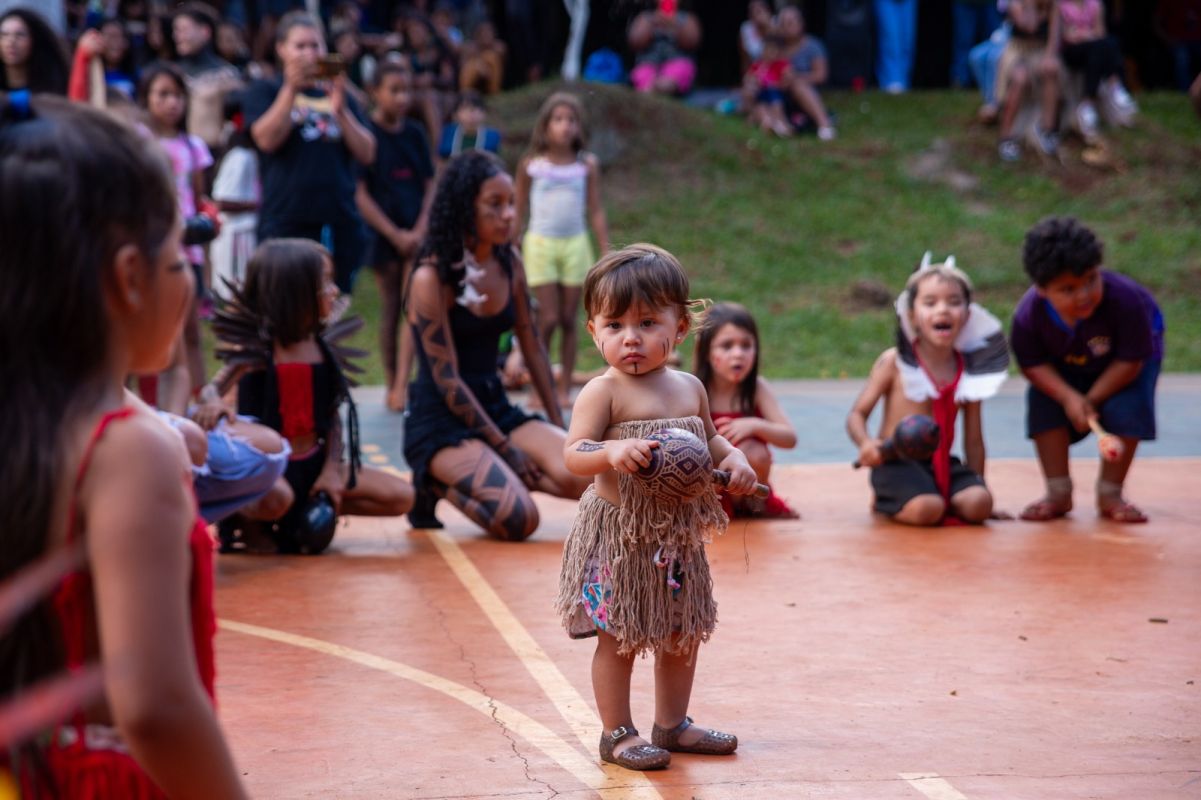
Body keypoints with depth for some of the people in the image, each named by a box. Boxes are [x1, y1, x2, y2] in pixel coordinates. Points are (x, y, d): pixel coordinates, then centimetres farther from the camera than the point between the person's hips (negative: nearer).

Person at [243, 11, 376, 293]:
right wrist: (291, 88, -13)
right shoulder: (264, 92, 10)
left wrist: (340, 109, -7)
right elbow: (267, 139, -9)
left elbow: (367, 154, 8)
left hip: (340, 222, 4)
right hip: (285, 223, -4)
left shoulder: (339, 95, 19)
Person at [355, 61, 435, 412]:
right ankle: (392, 386, 12)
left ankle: (401, 387, -12)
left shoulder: (415, 133, 8)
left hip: (416, 234, 3)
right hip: (383, 235, -3)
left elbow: (429, 185, 10)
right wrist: (395, 234, -10)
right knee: (391, 307, 4)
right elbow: (360, 193, -7)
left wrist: (421, 229, -5)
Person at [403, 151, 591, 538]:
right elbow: (447, 380, -15)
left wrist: (557, 426, 6)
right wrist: (505, 448, -15)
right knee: (520, 519, -26)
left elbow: (532, 347, 11)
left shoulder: (509, 265, 4)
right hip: (440, 420, -6)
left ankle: (489, 475, 5)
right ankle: (437, 484, 1)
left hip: (495, 406, 6)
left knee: (583, 477, -19)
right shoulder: (431, 279, -15)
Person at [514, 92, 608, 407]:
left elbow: (596, 212, 6)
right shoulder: (531, 165, -2)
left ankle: (564, 389, 11)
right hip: (540, 245, -2)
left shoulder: (587, 165, 2)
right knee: (548, 320, -6)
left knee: (569, 321, 4)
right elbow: (518, 212, 5)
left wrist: (607, 254, 3)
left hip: (575, 245, 2)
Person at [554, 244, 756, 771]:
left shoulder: (690, 388, 6)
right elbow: (574, 454, -20)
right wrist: (612, 452, -39)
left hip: (678, 537, 7)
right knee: (618, 639, 2)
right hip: (619, 535, -7)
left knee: (683, 633, 17)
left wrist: (734, 459, 0)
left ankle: (672, 724, 32)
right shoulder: (603, 392, -14)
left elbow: (709, 440, 20)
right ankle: (617, 734, 15)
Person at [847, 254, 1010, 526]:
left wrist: (977, 485, 10)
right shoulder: (894, 362, -5)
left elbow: (973, 439, 11)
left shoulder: (968, 370, 5)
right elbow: (857, 414, -4)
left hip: (942, 464, 4)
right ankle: (887, 502, 2)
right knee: (925, 509, -31)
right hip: (897, 462, -4)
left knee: (978, 504, -23)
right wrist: (865, 443, -26)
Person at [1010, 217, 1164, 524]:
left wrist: (1091, 400, -28)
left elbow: (1130, 361, -30)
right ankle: (1058, 493, -3)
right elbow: (1032, 363, -20)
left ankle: (1109, 495, -4)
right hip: (1066, 363, 2)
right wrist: (1069, 397, -34)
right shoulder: (1028, 314, -34)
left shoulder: (1125, 299, -42)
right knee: (1044, 403, -16)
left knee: (1125, 409, -23)